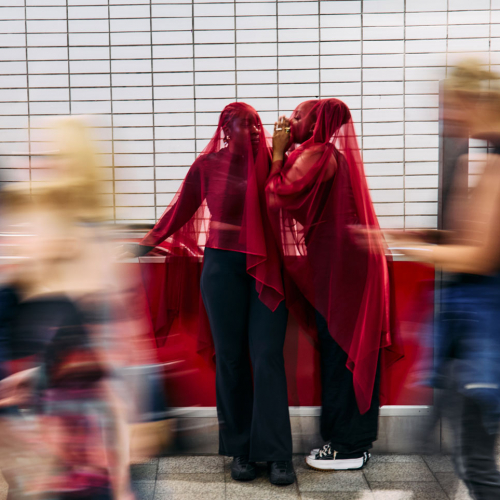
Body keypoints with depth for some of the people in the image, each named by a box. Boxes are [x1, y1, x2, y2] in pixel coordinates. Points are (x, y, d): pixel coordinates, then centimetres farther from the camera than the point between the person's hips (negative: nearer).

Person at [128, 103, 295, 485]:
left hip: (265, 267, 0)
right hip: (223, 266, 0)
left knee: (267, 356, -7)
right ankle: (240, 450, 12)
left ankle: (277, 454, -2)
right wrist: (149, 242, 15)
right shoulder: (208, 164, 4)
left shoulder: (271, 161, 5)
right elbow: (181, 209, 12)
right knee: (230, 358, 2)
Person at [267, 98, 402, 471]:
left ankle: (347, 447, 7)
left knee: (340, 350, -2)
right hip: (352, 259, 10)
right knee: (352, 349, 13)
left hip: (337, 265, -10)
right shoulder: (334, 154, 18)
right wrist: (284, 154, 11)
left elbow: (276, 199, -16)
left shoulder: (315, 156, -13)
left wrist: (278, 154, -5)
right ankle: (357, 438, 22)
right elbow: (297, 199, 17)